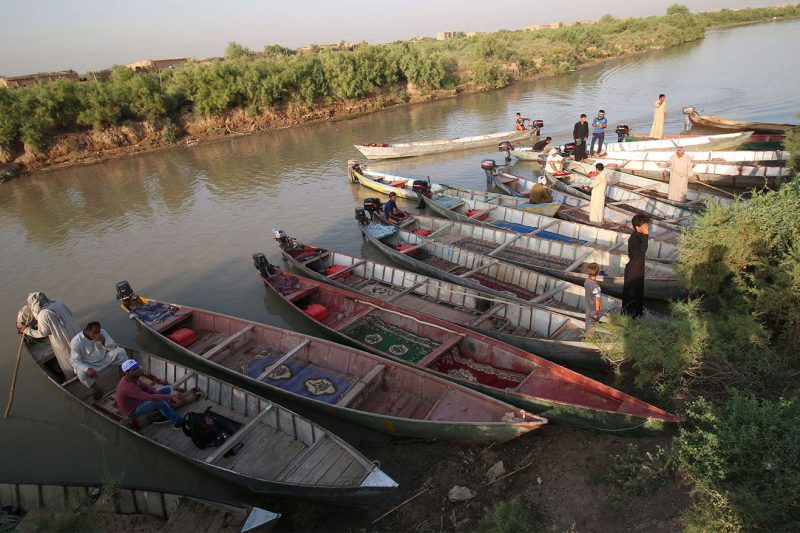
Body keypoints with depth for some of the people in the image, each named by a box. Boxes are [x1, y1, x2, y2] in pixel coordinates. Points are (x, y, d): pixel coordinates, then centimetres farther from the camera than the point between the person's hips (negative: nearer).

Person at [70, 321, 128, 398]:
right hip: (90, 365, -3)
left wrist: (103, 341, -33)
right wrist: (87, 369, -40)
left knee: (120, 351, -19)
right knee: (81, 373, -35)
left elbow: (113, 347, -11)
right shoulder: (76, 341, -21)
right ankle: (95, 388, -7)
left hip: (105, 359, 3)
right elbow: (74, 361, -22)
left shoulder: (102, 332, -12)